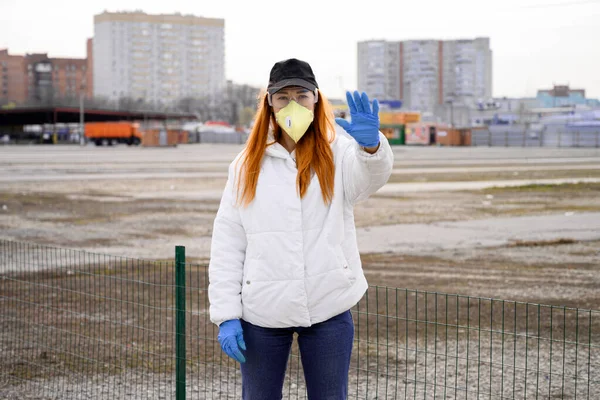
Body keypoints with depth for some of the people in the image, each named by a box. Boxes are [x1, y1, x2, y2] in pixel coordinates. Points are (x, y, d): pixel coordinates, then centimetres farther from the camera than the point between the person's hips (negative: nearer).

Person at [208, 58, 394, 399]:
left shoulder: (337, 155, 2)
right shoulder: (248, 165, 4)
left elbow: (373, 173, -22)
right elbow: (227, 244, 3)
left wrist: (371, 144, -46)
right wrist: (226, 314, -5)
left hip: (328, 309, -1)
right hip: (262, 312, 1)